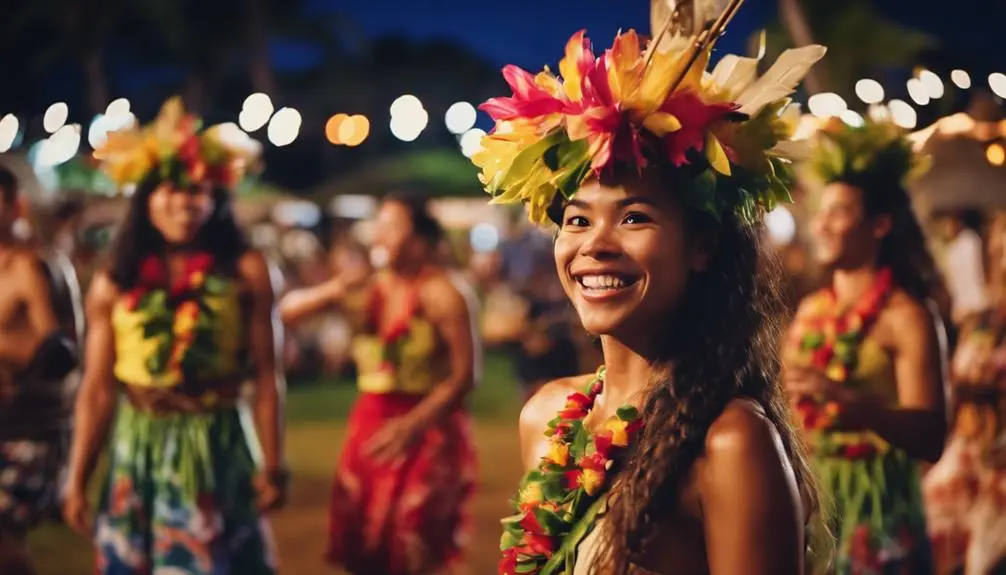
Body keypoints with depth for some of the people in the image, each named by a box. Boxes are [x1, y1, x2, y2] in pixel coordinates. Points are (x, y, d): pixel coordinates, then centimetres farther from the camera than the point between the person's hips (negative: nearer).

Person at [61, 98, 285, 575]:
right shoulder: (113, 285, 0)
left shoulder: (245, 273, -4)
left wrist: (271, 464, -6)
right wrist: (77, 480, 1)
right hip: (138, 455, 2)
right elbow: (97, 390, 2)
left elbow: (266, 377, -3)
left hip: (219, 453, -2)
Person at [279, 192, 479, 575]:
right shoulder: (370, 287, 4)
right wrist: (333, 292, -14)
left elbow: (465, 375, -16)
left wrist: (413, 424, -25)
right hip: (371, 426, 6)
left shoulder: (442, 294, -11)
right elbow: (287, 311, 4)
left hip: (427, 431, -6)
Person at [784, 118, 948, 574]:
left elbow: (930, 438, -18)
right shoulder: (811, 310, 9)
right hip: (806, 501, 5)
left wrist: (852, 402, -31)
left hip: (876, 507, -5)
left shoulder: (906, 316, -8)